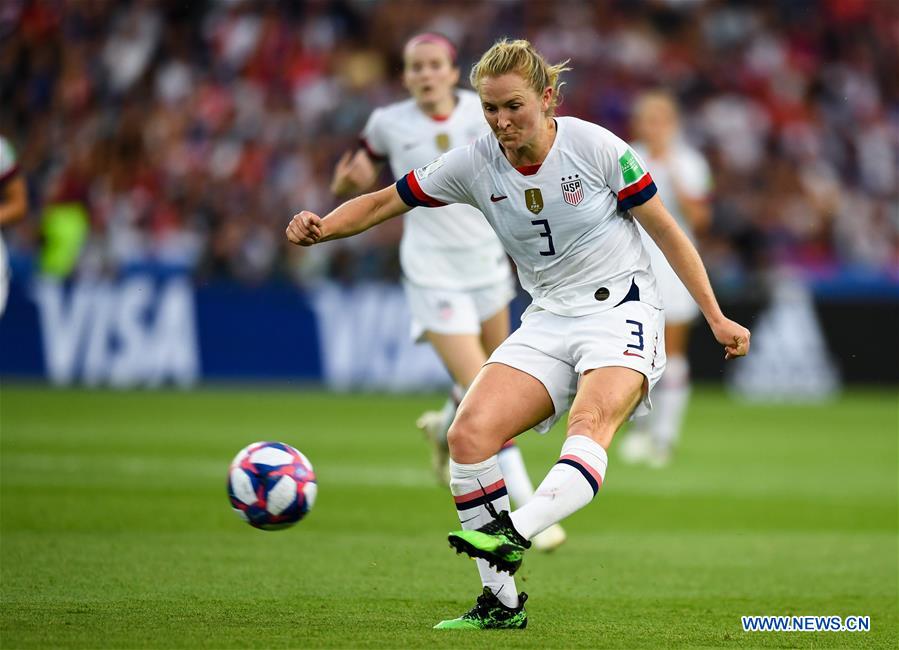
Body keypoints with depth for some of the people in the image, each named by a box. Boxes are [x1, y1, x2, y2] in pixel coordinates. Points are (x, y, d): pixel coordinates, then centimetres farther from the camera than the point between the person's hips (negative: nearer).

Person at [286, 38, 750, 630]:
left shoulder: (596, 147, -12)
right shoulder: (475, 164, -3)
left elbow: (666, 231, -2)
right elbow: (382, 203, 3)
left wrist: (715, 317, -1)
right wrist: (320, 226, -18)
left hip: (622, 309, -4)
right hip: (549, 319, 4)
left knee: (590, 421, -34)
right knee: (469, 434, -16)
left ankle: (515, 535, -56)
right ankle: (501, 603, -10)